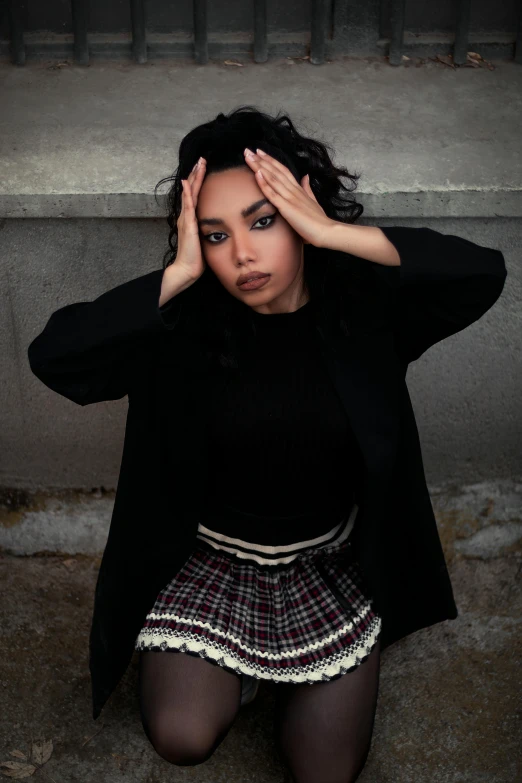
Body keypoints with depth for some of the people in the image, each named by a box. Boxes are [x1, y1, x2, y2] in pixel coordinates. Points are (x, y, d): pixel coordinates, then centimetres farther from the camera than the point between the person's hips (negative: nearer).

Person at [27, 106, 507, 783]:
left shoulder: (361, 304, -14)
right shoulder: (183, 325, -17)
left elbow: (484, 272, -28)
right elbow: (52, 355, -28)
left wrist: (334, 233, -33)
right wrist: (179, 272, -32)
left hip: (332, 564, 1)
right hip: (210, 560, 0)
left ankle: (290, 667, 34)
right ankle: (241, 663, 22)